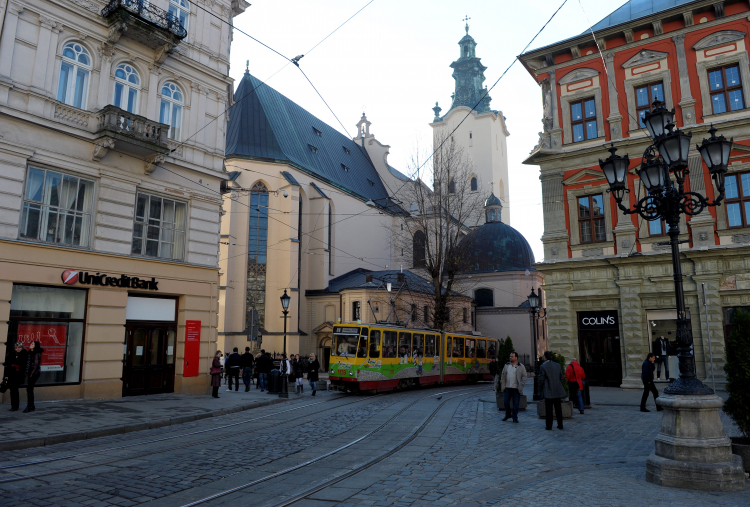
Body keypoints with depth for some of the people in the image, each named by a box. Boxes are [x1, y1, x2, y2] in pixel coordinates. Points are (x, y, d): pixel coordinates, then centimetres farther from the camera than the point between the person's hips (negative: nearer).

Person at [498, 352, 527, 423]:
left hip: (516, 388, -3)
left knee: (516, 403, 0)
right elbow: (503, 375, 15)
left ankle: (515, 418, 13)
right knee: (505, 402, 4)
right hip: (507, 388, 3)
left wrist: (521, 385, -8)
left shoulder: (521, 366, 1)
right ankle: (508, 415, 25)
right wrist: (502, 384, 7)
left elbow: (524, 376, 0)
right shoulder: (506, 365, 11)